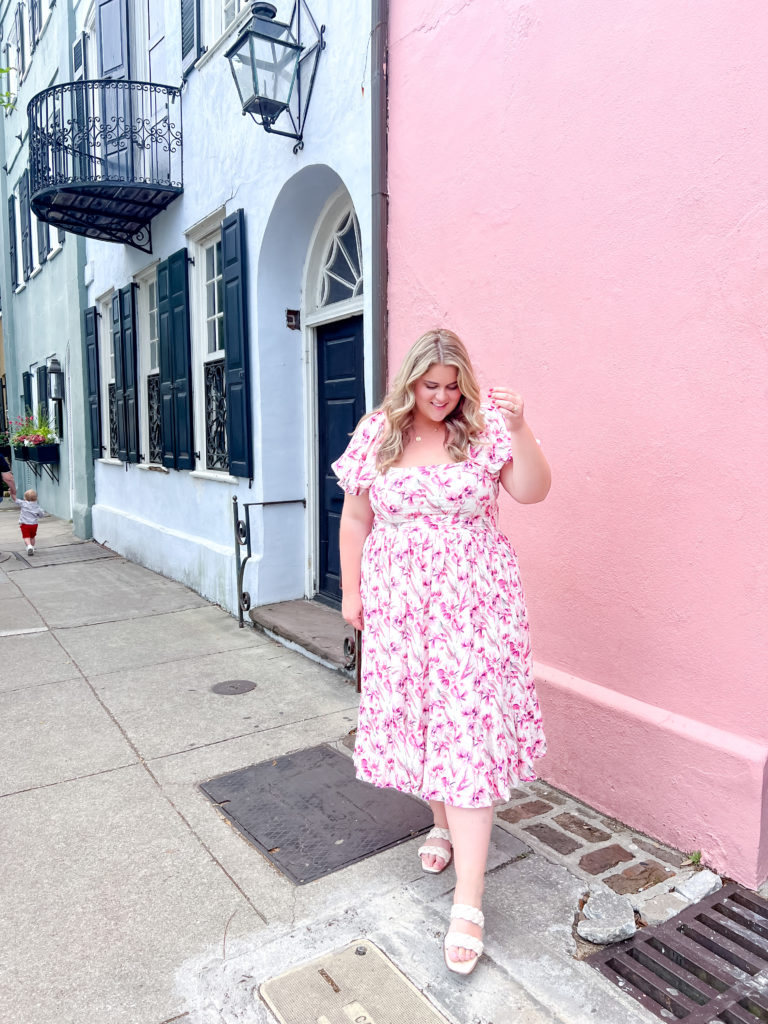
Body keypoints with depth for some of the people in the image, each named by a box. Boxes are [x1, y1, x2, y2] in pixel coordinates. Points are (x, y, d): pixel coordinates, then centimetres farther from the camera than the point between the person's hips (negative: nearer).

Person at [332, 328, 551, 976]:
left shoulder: (484, 430, -1)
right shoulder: (377, 436, 3)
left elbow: (532, 491, -8)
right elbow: (356, 518, 8)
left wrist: (518, 429, -21)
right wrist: (351, 590, 7)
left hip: (472, 604, -2)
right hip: (398, 605, 3)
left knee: (469, 731, -5)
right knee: (413, 716, 12)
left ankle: (468, 905, 2)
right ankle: (442, 822, 42)